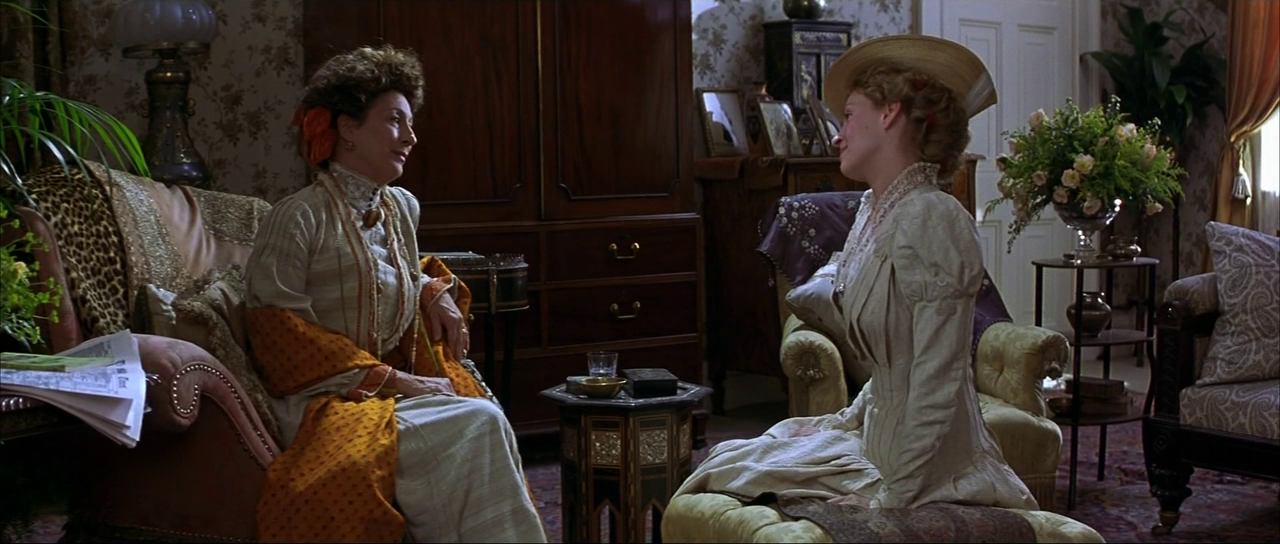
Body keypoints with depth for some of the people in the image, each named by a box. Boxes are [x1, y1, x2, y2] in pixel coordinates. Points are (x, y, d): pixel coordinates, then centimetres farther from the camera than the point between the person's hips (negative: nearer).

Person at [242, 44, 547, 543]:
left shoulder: (403, 208, 12)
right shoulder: (298, 217, -9)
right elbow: (279, 329, -13)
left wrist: (437, 292, 6)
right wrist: (386, 379, -16)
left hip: (398, 386, 6)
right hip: (330, 401, -6)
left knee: (484, 423, -25)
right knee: (479, 425, -26)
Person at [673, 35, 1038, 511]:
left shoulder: (930, 219, -22)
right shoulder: (876, 211, 7)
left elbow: (938, 379, -24)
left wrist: (893, 496, -22)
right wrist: (845, 420, 16)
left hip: (928, 466, -8)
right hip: (880, 432, 9)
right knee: (727, 460, 12)